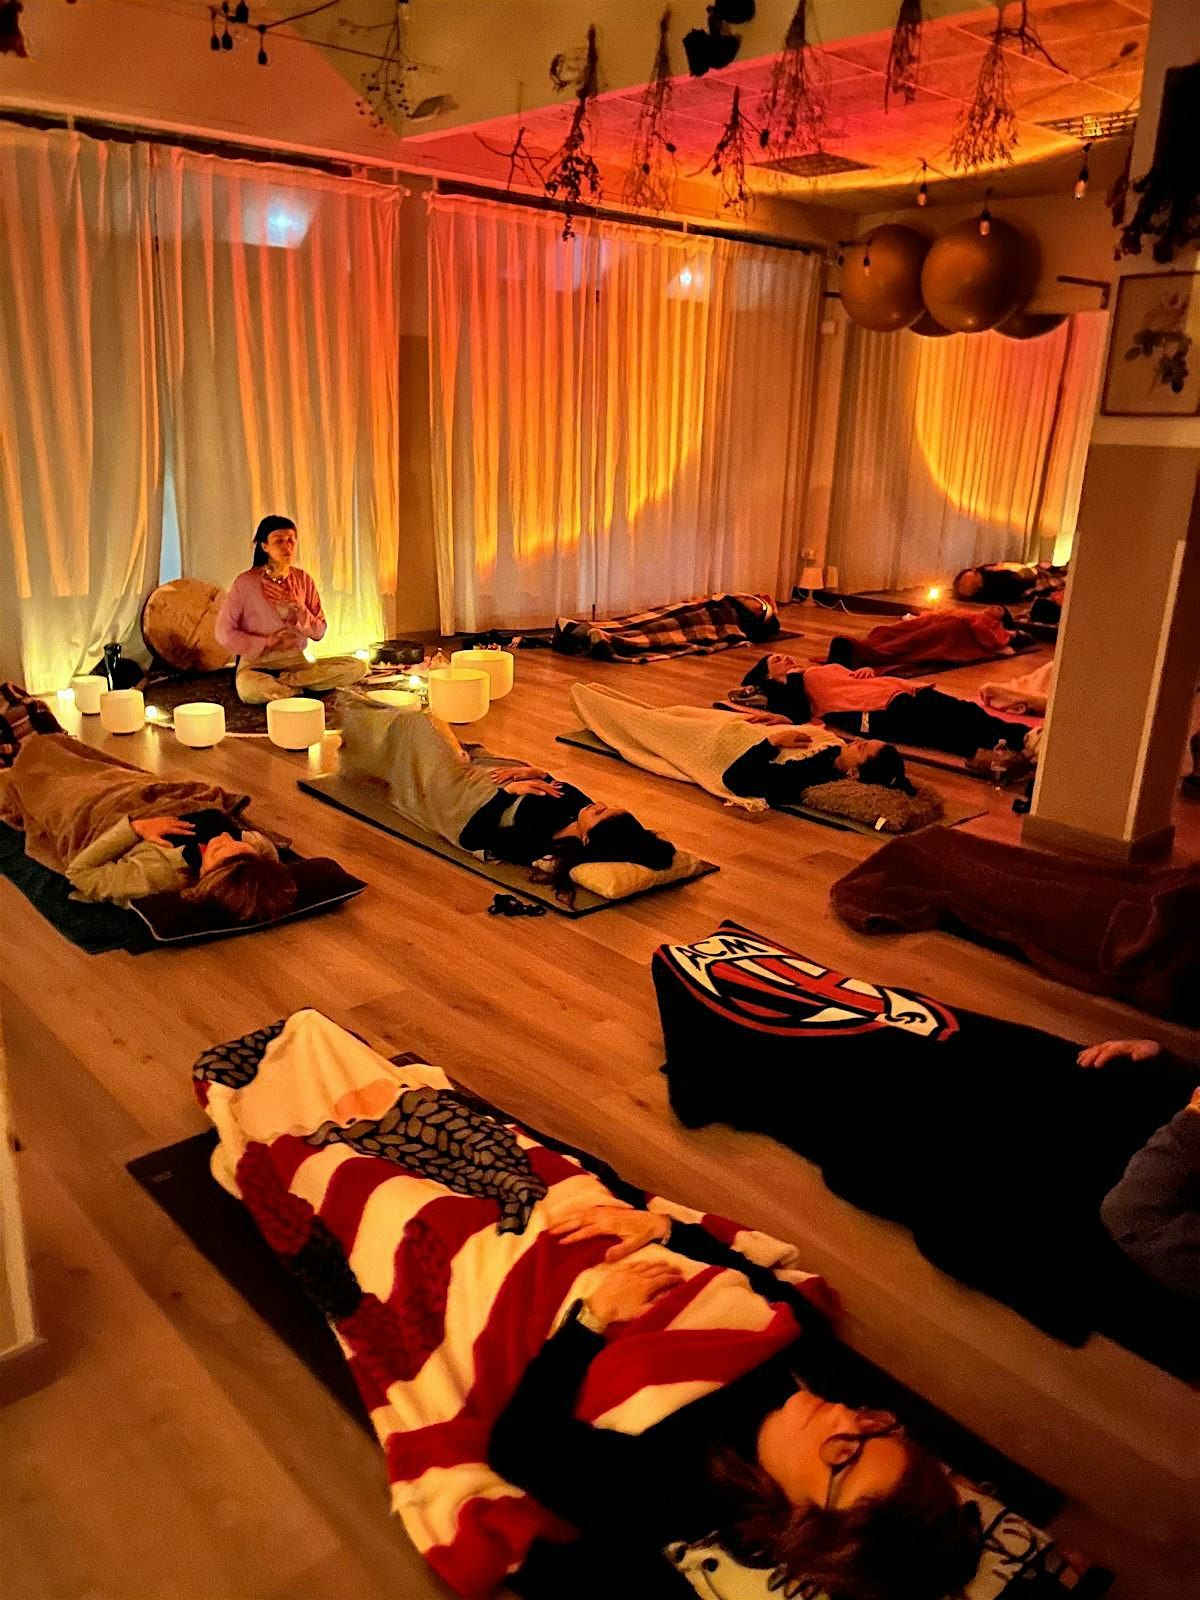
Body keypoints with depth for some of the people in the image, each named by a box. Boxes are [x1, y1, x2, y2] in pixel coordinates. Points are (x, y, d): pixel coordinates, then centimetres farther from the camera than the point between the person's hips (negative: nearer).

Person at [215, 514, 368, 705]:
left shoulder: (304, 580, 5)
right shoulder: (245, 582, -6)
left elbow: (319, 632, 6)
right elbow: (224, 634, -5)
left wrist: (297, 606, -10)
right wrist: (267, 642, -13)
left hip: (297, 662, 4)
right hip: (257, 664, -4)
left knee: (357, 667, -20)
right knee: (250, 690, -42)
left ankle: (278, 683, -17)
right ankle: (306, 690, -15)